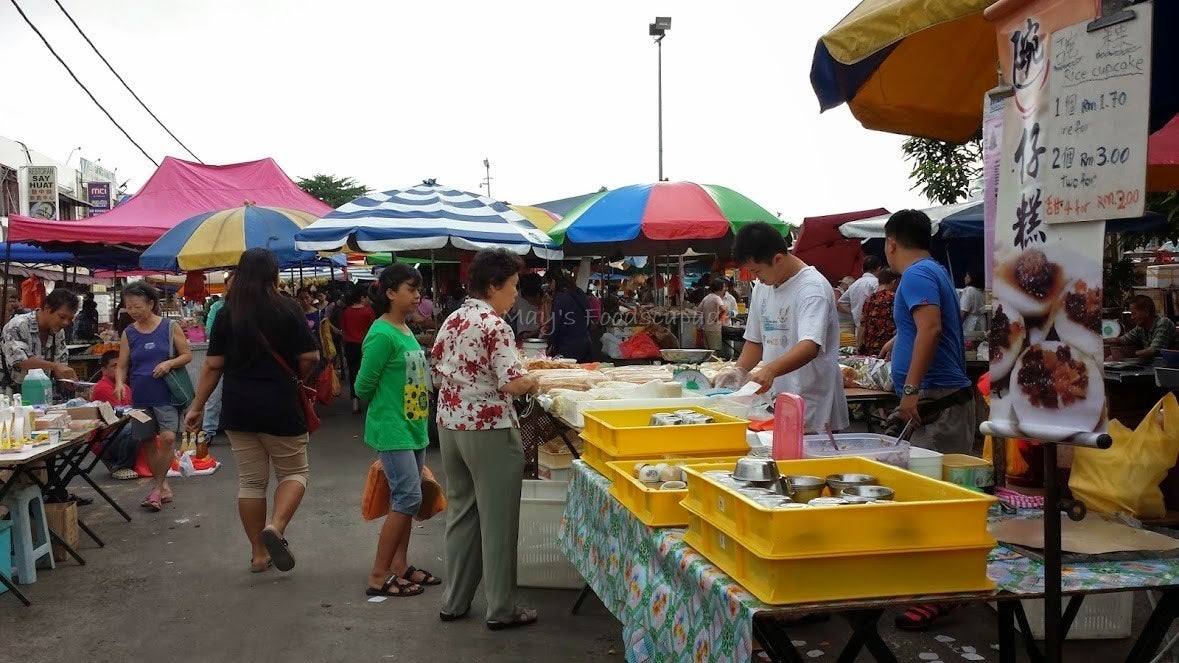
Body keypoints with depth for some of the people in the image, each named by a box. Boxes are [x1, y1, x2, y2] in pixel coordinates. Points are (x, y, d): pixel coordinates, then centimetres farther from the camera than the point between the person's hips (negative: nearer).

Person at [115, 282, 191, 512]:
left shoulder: (169, 327, -3)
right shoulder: (128, 334, 5)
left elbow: (187, 355, 1)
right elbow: (122, 366, 6)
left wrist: (169, 363, -17)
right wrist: (119, 383, -14)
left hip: (166, 395, -4)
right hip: (141, 397, 4)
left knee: (167, 438, -17)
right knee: (148, 443, 10)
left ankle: (157, 488, -3)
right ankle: (164, 487, 25)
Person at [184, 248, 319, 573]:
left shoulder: (226, 314, 1)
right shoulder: (288, 309, -8)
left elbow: (213, 366, 0)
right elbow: (310, 358, -10)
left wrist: (197, 406, 8)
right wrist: (298, 378, 11)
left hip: (238, 409, 3)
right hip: (280, 408, -3)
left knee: (250, 480, 12)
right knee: (294, 473, 12)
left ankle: (259, 554, 18)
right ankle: (275, 526, -13)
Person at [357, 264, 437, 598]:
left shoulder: (406, 330, 10)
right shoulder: (382, 335, -17)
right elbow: (363, 386, -13)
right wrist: (385, 410, 3)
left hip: (413, 427, 9)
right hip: (392, 429, -9)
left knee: (406, 498, 13)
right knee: (408, 497, -9)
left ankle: (400, 566, 24)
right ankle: (379, 577, 0)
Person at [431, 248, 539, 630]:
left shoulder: (451, 322, 8)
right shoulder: (495, 326, -16)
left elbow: (437, 374, 14)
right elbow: (511, 384, -22)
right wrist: (531, 381, -3)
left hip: (450, 426, 8)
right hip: (489, 431, -8)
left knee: (460, 513, 17)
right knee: (497, 521, 3)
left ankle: (454, 601, 25)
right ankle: (501, 610, 13)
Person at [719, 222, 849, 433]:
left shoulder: (812, 288, -15)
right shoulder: (762, 288, 11)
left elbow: (810, 346, -29)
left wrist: (770, 370, -44)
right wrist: (737, 372, 2)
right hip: (776, 404, 7)